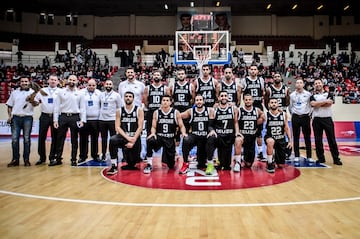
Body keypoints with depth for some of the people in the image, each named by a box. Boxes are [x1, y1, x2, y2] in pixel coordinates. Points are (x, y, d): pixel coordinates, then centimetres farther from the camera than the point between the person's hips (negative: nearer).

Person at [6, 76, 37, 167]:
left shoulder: (33, 92, 7)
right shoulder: (14, 92, 15)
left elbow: (35, 104, -7)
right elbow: (10, 105, 16)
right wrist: (9, 116, 4)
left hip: (27, 118, -2)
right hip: (16, 118, 2)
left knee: (27, 139, 1)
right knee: (14, 139, 0)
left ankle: (26, 159, 7)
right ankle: (15, 159, 7)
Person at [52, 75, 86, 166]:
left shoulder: (79, 93, 6)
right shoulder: (61, 92, 6)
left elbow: (82, 108, 4)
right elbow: (56, 106, 4)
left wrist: (82, 120, -5)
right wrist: (55, 120, -3)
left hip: (75, 117, 0)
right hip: (63, 117, 1)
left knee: (74, 140, 6)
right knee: (60, 139, 5)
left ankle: (73, 159, 14)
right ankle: (58, 159, 14)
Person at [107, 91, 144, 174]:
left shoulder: (139, 110, -2)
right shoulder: (119, 111, 3)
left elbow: (140, 127, -8)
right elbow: (117, 127, -4)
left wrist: (133, 141, -17)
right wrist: (127, 138, -18)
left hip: (135, 138, 0)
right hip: (123, 136, 1)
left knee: (133, 161, -2)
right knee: (112, 140, -32)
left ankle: (131, 164, 39)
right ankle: (114, 166, -22)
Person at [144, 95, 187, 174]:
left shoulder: (176, 113, -2)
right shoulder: (156, 113, 1)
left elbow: (181, 126, 0)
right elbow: (153, 127, 2)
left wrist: (183, 133, -22)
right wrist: (153, 133, -20)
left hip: (170, 139, 0)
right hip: (159, 137, 0)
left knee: (171, 165, 2)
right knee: (149, 141, -37)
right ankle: (149, 165, -22)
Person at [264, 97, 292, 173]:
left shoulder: (283, 114, -3)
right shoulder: (266, 115, -11)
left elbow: (287, 128, 3)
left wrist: (290, 141, -1)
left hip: (281, 139, 3)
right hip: (270, 138, -3)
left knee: (281, 165, 4)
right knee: (270, 142, -43)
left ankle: (275, 157, 41)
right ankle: (270, 163, -21)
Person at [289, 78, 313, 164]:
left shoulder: (308, 94, 2)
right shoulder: (292, 95, 5)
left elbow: (311, 105, 6)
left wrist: (309, 114, 3)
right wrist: (293, 114, 7)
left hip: (305, 117, -1)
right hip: (295, 117, 1)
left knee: (307, 137, 2)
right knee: (296, 137, 3)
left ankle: (309, 156, 8)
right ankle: (296, 156, 10)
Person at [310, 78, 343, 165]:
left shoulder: (329, 94, 8)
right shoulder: (313, 96, 10)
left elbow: (329, 103, -11)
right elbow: (313, 104, -12)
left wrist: (317, 104, -6)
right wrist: (325, 101, -9)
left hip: (327, 119, -1)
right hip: (317, 120, 1)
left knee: (332, 139, 0)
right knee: (318, 140, 3)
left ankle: (336, 158, 6)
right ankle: (321, 158, 12)